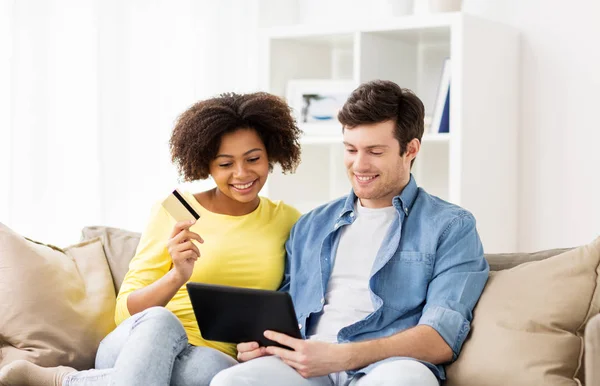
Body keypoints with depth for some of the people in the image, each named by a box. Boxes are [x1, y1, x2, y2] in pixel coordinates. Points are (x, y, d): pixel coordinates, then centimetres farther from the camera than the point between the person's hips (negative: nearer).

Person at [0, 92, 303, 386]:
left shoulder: (288, 222, 7)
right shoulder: (174, 212, 2)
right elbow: (126, 312, -1)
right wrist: (177, 277, -19)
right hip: (138, 346, -2)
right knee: (159, 320, -39)